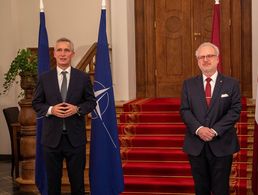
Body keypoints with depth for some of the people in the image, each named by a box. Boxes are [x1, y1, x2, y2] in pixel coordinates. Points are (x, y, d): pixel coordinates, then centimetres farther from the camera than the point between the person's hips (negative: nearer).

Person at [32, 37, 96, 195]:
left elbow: (91, 102, 5)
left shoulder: (83, 77, 2)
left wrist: (77, 109, -14)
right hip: (52, 136, 1)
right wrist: (50, 110, -14)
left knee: (77, 180, 10)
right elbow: (36, 103, 6)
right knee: (53, 180, 11)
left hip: (75, 136, 0)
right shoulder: (44, 78, 3)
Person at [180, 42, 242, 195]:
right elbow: (184, 110, 0)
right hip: (196, 144, 2)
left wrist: (215, 130, -17)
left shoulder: (232, 84, 1)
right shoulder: (189, 84, 7)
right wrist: (199, 129, -17)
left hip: (222, 144, -2)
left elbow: (235, 111, -6)